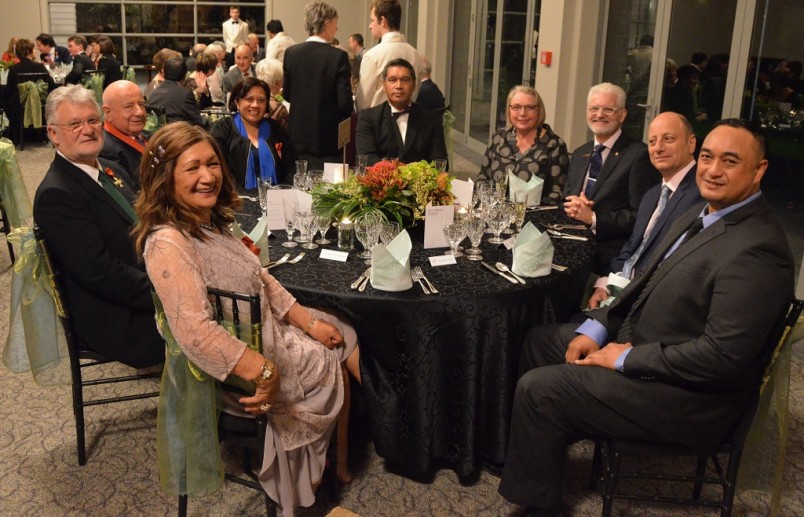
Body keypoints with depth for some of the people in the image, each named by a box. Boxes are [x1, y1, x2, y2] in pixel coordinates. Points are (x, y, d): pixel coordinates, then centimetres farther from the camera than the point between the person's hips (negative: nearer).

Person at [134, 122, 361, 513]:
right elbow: (197, 334, -35)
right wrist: (265, 372, -27)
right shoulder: (168, 243, -28)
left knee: (344, 338, 9)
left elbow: (260, 279, 8)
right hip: (236, 369, -8)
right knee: (338, 372, 7)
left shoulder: (211, 222, 1)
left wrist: (309, 321, -1)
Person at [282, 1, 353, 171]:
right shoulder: (338, 56, -12)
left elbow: (286, 95, 7)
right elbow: (345, 102, -13)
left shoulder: (291, 53, -1)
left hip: (297, 137, 4)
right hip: (327, 138, -4)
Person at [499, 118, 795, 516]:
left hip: (689, 395, -10)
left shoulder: (757, 249, -25)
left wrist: (626, 359, -20)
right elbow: (648, 285, 14)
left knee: (538, 389, -15)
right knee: (540, 340, 14)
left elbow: (723, 355, -29)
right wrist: (597, 327, 0)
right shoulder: (701, 216, 6)